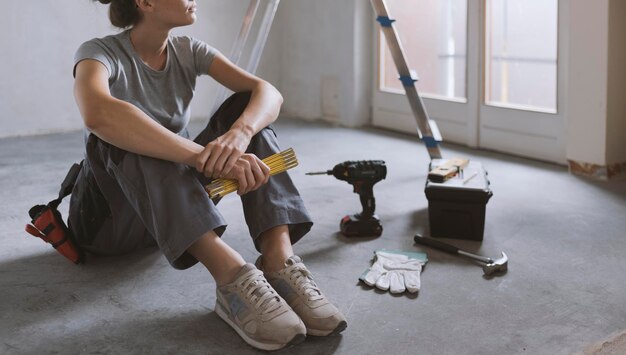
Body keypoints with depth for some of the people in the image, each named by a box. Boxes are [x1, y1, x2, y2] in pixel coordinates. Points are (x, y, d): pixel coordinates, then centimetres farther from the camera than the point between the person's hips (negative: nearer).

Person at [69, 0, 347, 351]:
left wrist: (239, 133, -37)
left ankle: (279, 261, -33)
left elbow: (268, 93, -14)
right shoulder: (100, 53, -16)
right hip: (110, 214, -5)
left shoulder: (188, 51, 0)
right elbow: (99, 115, -40)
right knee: (121, 131, -34)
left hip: (182, 201, 5)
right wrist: (206, 157, -47)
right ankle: (232, 276, -47)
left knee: (247, 107, -13)